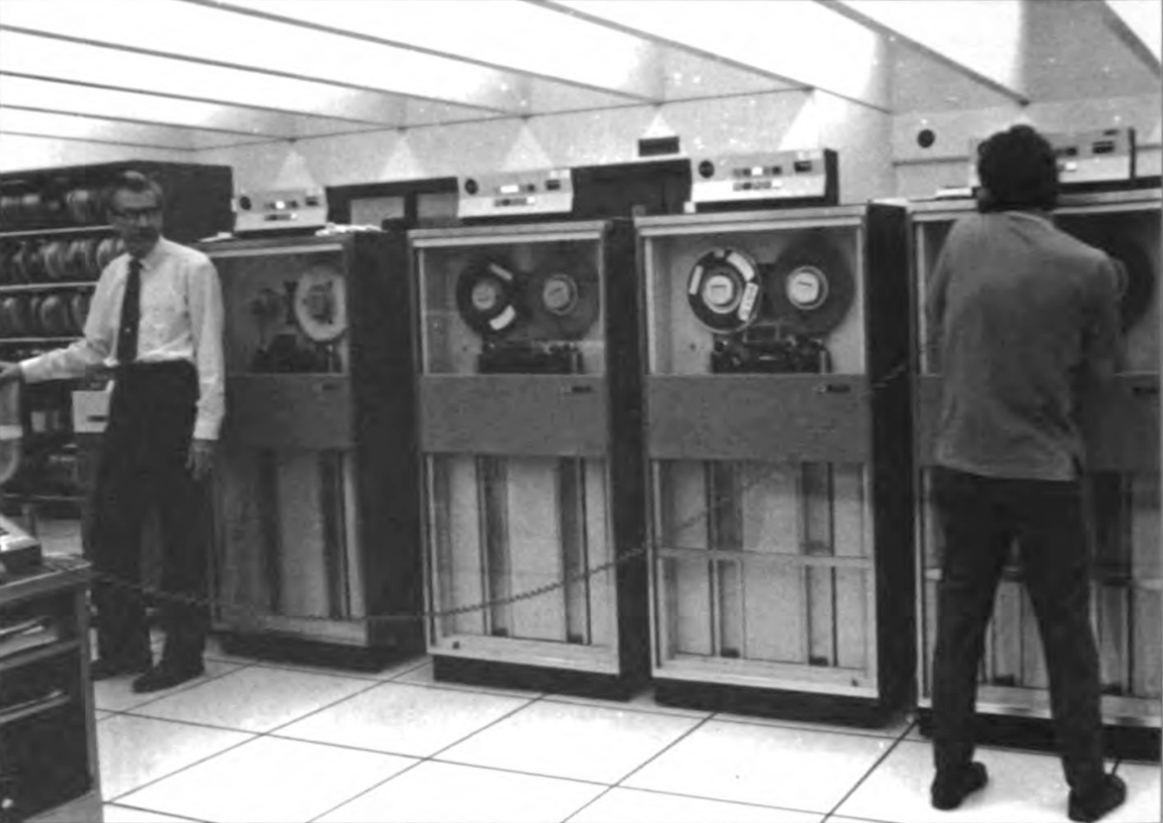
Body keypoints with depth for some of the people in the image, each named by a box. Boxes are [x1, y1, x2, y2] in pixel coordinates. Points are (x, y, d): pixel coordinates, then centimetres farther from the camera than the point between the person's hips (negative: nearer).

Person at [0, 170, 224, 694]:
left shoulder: (192, 268, -5)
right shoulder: (113, 274, 14)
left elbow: (209, 353, -9)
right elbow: (91, 351, 16)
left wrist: (205, 430, -15)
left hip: (173, 396, -6)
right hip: (127, 399, 7)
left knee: (180, 532, 1)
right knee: (111, 526, 9)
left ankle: (182, 655, 12)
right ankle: (122, 646, 23)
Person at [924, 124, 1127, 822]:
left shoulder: (963, 240, -4)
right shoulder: (1090, 268, -10)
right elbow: (1101, 374, 2)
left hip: (963, 467, 2)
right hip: (1046, 472, -2)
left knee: (960, 623, 13)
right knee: (1067, 632, 10)